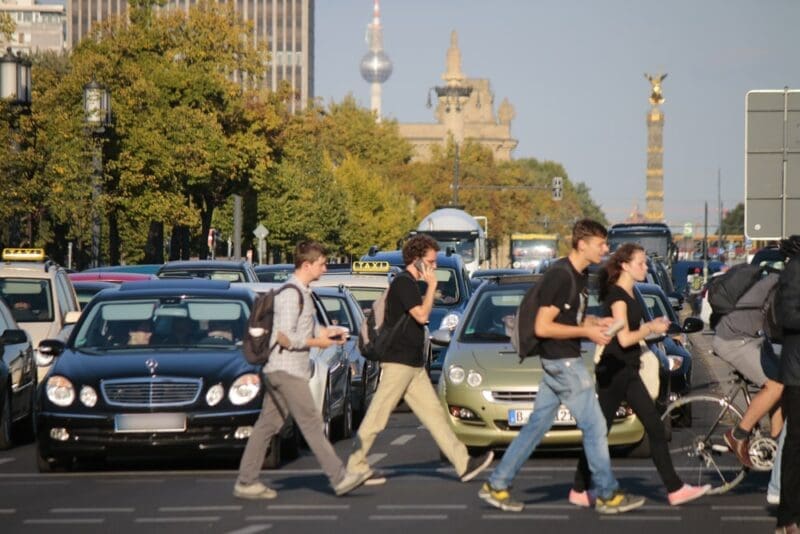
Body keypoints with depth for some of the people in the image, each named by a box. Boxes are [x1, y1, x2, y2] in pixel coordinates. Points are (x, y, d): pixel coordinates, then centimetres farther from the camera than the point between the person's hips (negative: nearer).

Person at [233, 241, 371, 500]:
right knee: (311, 422, -8)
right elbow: (285, 337, -21)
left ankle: (246, 482, 11)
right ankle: (340, 478, -8)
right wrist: (317, 342, -12)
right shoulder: (291, 294, -16)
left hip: (279, 371, 10)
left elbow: (305, 326, 28)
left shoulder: (302, 292, 16)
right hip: (285, 369, -10)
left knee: (267, 425, 9)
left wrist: (326, 332, 10)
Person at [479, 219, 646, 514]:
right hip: (563, 362, -10)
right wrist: (587, 331, -18)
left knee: (536, 425, 11)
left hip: (559, 362, 10)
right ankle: (607, 495, 6)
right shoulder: (560, 277, -19)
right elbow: (542, 327, -21)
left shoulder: (579, 276, 11)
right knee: (594, 426, -3)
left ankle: (496, 485, 15)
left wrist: (596, 322, 7)